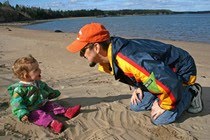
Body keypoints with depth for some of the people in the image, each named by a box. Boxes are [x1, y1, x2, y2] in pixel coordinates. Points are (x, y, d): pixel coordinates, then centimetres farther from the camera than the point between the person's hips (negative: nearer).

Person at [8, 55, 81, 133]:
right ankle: (52, 123, -51)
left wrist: (54, 93, 33)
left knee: (52, 104, -4)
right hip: (31, 110, -8)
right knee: (39, 115, -29)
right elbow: (17, 103, -24)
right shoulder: (19, 89, -22)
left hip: (42, 104, 8)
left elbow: (46, 88, 23)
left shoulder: (38, 83, 4)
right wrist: (22, 114, -33)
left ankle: (66, 112, -16)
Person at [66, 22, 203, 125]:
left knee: (161, 118, -15)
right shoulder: (110, 57, -9)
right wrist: (138, 87, 3)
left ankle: (191, 93, 8)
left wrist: (163, 106, -21)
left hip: (182, 69, -8)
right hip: (161, 69, 8)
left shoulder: (126, 59, -41)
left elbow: (170, 83, -39)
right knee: (136, 106, 8)